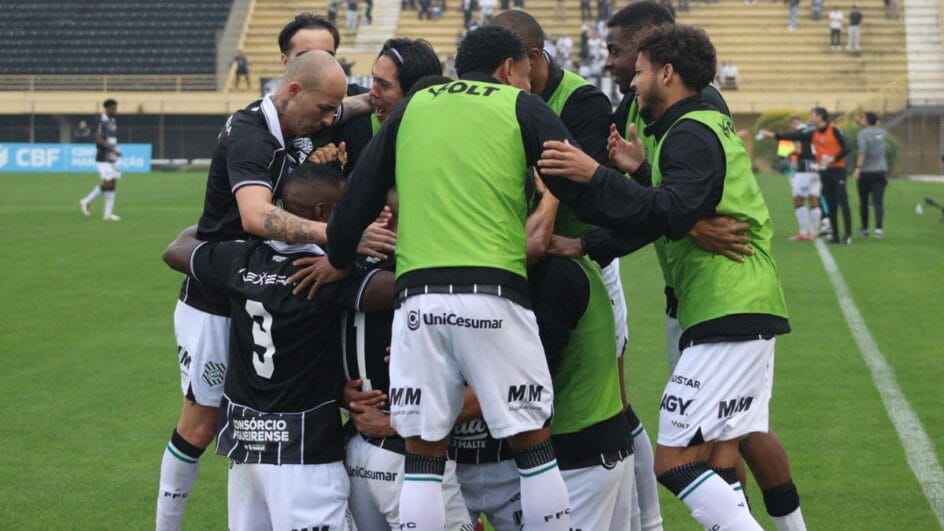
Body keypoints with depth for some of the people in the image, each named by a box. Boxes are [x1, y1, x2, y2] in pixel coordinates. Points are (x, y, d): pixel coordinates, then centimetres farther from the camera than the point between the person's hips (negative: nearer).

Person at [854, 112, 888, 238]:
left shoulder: (862, 134, -10)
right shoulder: (881, 132, 8)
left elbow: (862, 151, -25)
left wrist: (858, 168, -31)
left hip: (865, 172, -3)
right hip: (880, 171, 3)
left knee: (864, 202, 12)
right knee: (878, 202, -5)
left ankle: (864, 229, 23)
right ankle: (878, 228, -21)